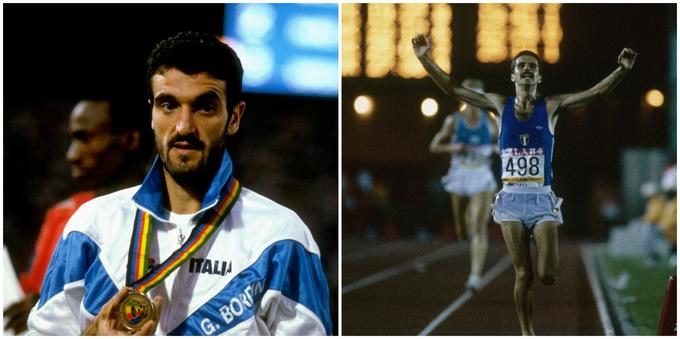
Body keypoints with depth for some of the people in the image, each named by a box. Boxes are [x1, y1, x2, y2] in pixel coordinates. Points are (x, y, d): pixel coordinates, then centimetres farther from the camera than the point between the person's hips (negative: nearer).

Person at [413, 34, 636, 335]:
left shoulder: (551, 107, 1)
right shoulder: (500, 105, 5)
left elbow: (597, 92, -9)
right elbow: (453, 88, 4)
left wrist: (622, 70, -25)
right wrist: (425, 59, -6)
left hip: (542, 199, -1)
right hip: (511, 199, 1)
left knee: (547, 274, -10)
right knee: (523, 276, 0)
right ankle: (527, 334, 13)